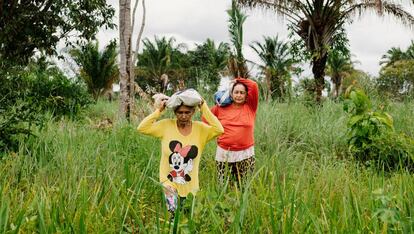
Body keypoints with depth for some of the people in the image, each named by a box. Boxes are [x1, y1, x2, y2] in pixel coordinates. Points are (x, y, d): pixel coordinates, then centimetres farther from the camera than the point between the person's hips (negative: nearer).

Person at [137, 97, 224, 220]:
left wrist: (204, 108, -21)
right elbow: (142, 128, -13)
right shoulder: (166, 125, -7)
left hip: (190, 185, 2)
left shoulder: (200, 128, -6)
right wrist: (159, 111, -17)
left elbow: (219, 130, -23)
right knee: (175, 215, -16)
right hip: (169, 181, -2)